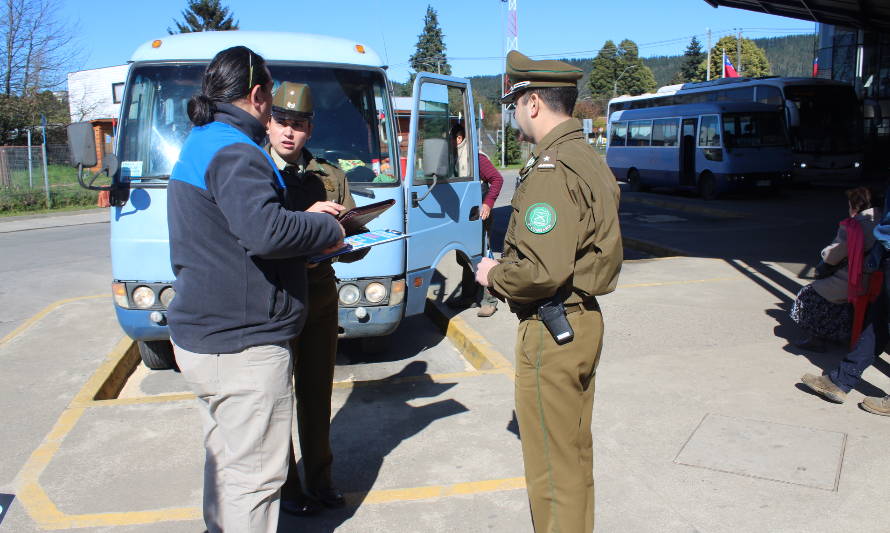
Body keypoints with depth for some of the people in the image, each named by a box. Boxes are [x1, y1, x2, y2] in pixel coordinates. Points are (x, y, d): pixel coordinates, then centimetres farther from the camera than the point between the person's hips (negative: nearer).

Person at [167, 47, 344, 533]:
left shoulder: (198, 147, 16)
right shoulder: (234, 152, -17)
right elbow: (265, 230, -32)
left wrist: (306, 221, 9)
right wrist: (327, 230, -16)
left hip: (200, 337, 11)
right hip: (243, 347, -11)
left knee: (224, 459, 23)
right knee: (255, 475, 1)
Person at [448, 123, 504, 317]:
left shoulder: (477, 158, -14)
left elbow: (497, 179, -15)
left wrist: (488, 204, -20)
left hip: (478, 216, -8)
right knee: (464, 258, 15)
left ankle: (489, 301, 3)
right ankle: (467, 295, 27)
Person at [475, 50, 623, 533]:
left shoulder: (551, 171, -21)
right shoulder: (588, 159, 11)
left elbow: (542, 270, -29)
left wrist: (493, 275, -11)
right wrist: (506, 265, 10)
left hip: (550, 332, -10)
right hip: (584, 320, 10)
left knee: (552, 465, 4)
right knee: (575, 451, 23)